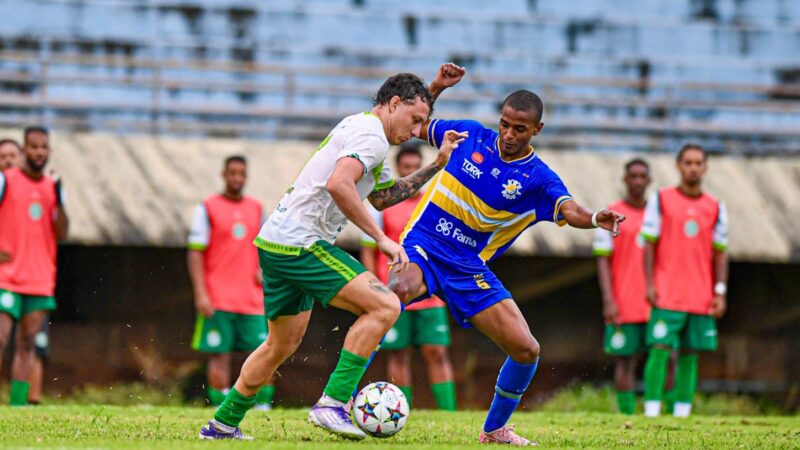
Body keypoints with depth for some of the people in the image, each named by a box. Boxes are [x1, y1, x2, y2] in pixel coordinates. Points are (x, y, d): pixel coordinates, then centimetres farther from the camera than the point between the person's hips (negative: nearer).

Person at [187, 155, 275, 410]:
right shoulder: (208, 208, 0)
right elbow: (195, 253, -4)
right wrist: (201, 294, -12)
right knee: (220, 356, -4)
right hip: (218, 300, -4)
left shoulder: (256, 208, 13)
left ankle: (263, 405, 4)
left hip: (252, 300, 4)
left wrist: (263, 269, 1)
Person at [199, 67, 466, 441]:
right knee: (383, 306, -16)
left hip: (277, 242, 11)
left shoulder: (359, 129, 23)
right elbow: (338, 185, -27)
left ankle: (222, 425, 30)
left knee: (282, 345, 21)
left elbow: (381, 197, 35)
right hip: (300, 242, -11)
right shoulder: (371, 136, -10)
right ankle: (332, 404, -19)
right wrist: (381, 238, -23)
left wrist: (436, 165, 29)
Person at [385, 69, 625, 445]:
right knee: (402, 288, -39)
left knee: (526, 349, -5)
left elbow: (570, 210, -24)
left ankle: (494, 429, 22)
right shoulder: (469, 136, -1)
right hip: (422, 245, -2)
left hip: (469, 268, 2)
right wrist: (437, 87, -2)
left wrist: (595, 219, -47)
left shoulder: (539, 180, -4)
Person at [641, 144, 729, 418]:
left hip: (702, 299, 3)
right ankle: (652, 408, -10)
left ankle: (682, 410, 6)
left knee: (690, 354, 3)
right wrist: (649, 285, -6)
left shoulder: (715, 208, 11)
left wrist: (720, 292, 4)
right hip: (666, 296, -3)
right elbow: (649, 244, 2)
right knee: (660, 349, -11)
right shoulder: (661, 200, 4)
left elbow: (720, 253, 12)